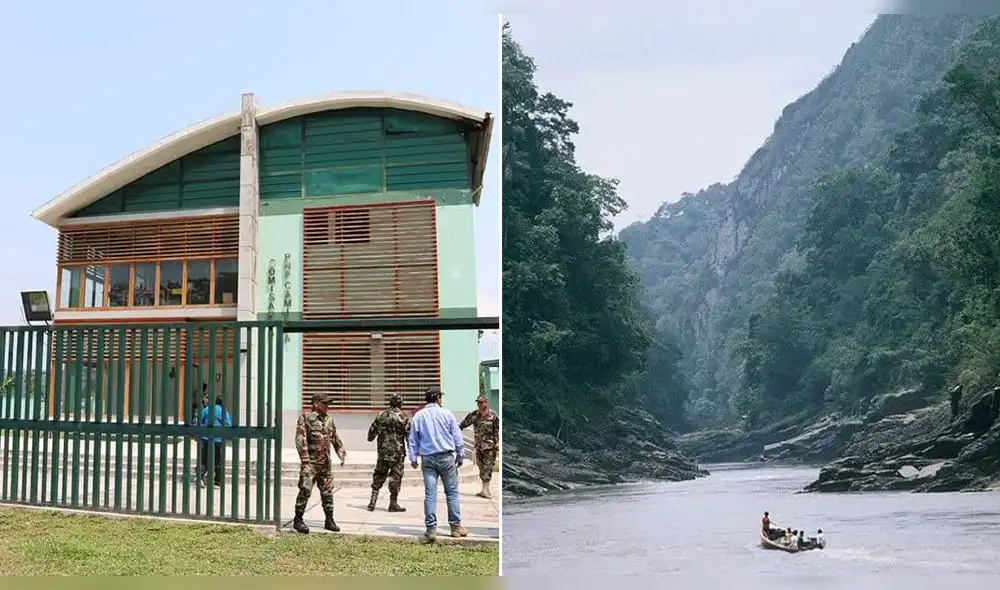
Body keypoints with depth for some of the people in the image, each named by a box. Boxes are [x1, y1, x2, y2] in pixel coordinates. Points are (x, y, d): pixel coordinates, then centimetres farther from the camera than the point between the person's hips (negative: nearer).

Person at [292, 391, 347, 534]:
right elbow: (300, 439, -13)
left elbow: (336, 439, 21)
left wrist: (342, 454, 11)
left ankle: (329, 521, 16)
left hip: (326, 463, 6)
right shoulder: (306, 418, -6)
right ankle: (298, 520, 1)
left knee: (327, 492, 8)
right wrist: (305, 459, -21)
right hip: (310, 462, -6)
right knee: (305, 490, -9)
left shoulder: (329, 419, 14)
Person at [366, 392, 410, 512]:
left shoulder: (381, 415, 5)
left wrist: (370, 438, 38)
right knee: (396, 476, 3)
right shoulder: (403, 417, -8)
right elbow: (409, 435, -9)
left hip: (382, 451, 4)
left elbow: (372, 430, 16)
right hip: (397, 452, -4)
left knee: (379, 475, 15)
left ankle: (373, 501, 10)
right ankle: (393, 503, 5)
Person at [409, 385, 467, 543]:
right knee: (452, 492, 8)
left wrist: (413, 458, 14)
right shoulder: (446, 414, -1)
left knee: (430, 494, 1)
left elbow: (413, 439, 7)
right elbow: (458, 437, 3)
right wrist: (460, 456, 12)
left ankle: (431, 529, -1)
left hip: (427, 459, 2)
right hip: (446, 457, -2)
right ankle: (455, 526, 10)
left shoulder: (418, 416, 3)